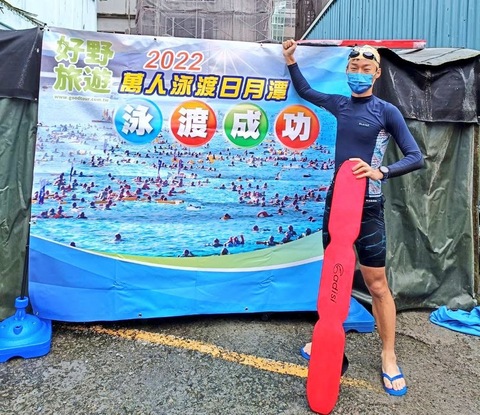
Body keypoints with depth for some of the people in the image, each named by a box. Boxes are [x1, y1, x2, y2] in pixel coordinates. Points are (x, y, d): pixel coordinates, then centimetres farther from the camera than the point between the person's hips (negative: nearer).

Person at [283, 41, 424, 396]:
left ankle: (389, 355, 19)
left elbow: (416, 157, -11)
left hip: (367, 206, -4)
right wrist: (291, 60, 17)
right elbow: (305, 91, 25)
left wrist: (380, 172, -27)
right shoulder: (340, 104, 7)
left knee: (376, 284, 2)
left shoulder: (386, 111, -7)